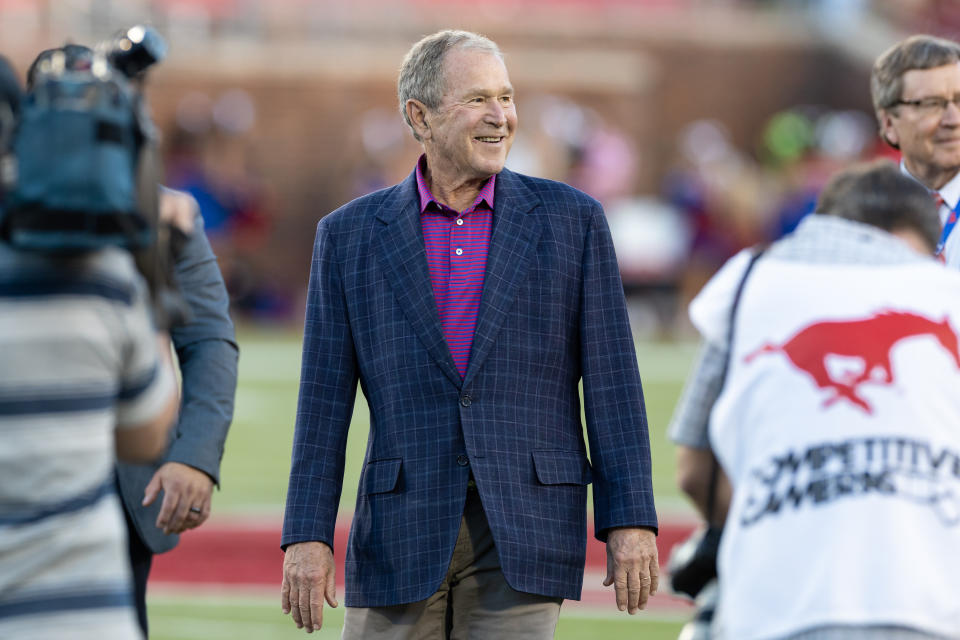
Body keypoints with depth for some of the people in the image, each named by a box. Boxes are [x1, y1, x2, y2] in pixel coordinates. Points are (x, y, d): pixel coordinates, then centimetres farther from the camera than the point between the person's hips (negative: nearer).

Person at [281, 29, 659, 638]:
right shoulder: (351, 236, 6)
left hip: (525, 529, -1)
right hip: (404, 533, 1)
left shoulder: (570, 220, 3)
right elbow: (325, 402, 4)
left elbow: (611, 385, 1)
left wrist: (630, 521, -6)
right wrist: (307, 537, -4)